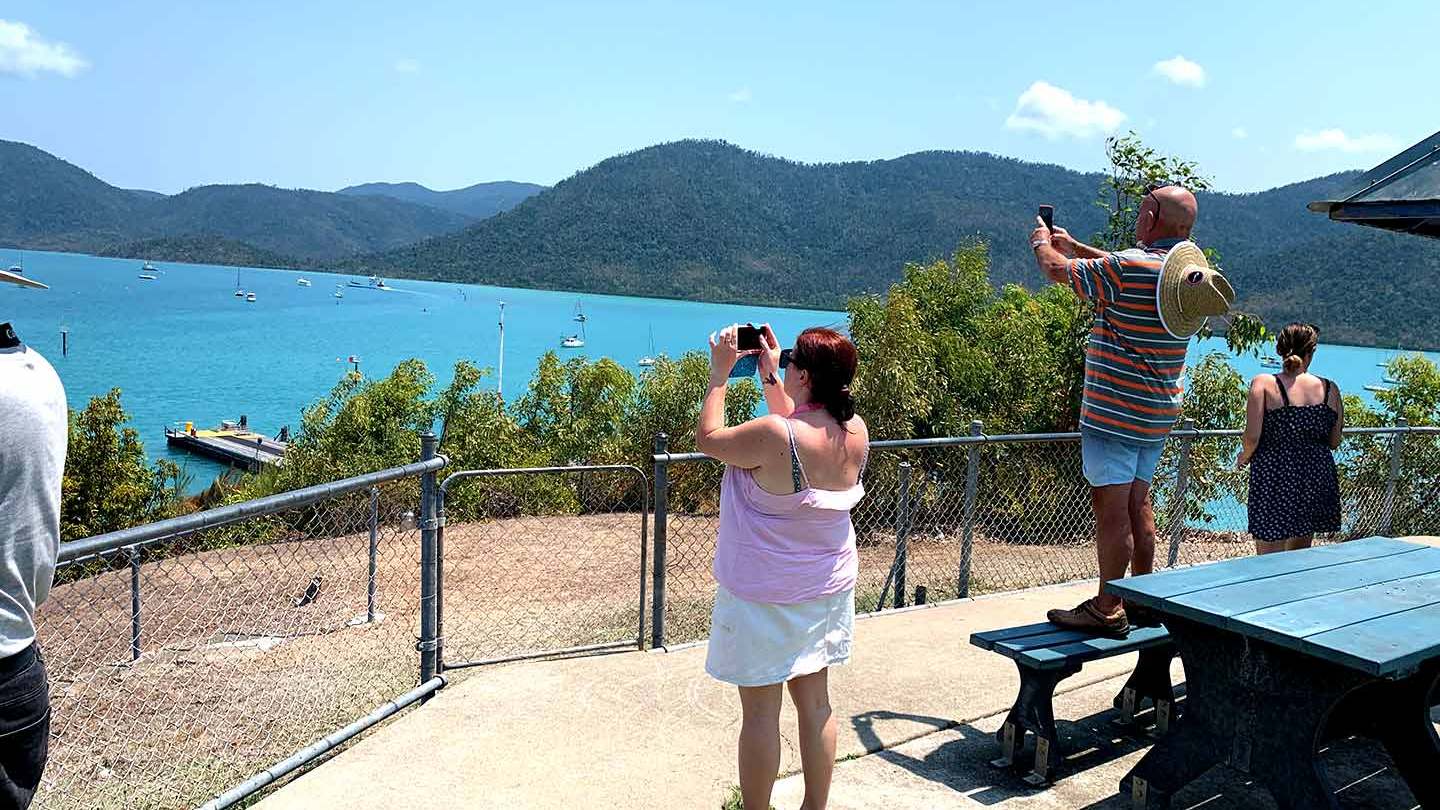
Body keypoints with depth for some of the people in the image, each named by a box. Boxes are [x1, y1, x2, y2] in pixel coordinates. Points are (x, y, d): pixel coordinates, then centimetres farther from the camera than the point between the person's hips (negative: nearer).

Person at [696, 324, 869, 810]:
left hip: (764, 596, -7)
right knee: (815, 703, 17)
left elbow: (708, 439, -9)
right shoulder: (856, 432, -5)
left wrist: (720, 374, -1)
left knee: (760, 710, 6)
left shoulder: (773, 435, -26)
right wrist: (769, 377, 15)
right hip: (829, 588, 7)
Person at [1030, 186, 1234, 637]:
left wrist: (1042, 243, 15)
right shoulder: (1190, 270, 8)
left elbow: (1057, 270, -8)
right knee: (1137, 503, 16)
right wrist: (1074, 246, 32)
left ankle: (1108, 610, 2)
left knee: (1111, 507, -4)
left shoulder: (1128, 267, -18)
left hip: (1114, 409, -9)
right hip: (1158, 412, 9)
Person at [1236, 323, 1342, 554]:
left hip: (1274, 476, -4)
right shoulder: (1330, 389, 2)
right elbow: (1334, 442, 8)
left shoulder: (1263, 384, -8)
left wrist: (1243, 458, 6)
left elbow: (1252, 437, -14)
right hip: (1318, 475, 4)